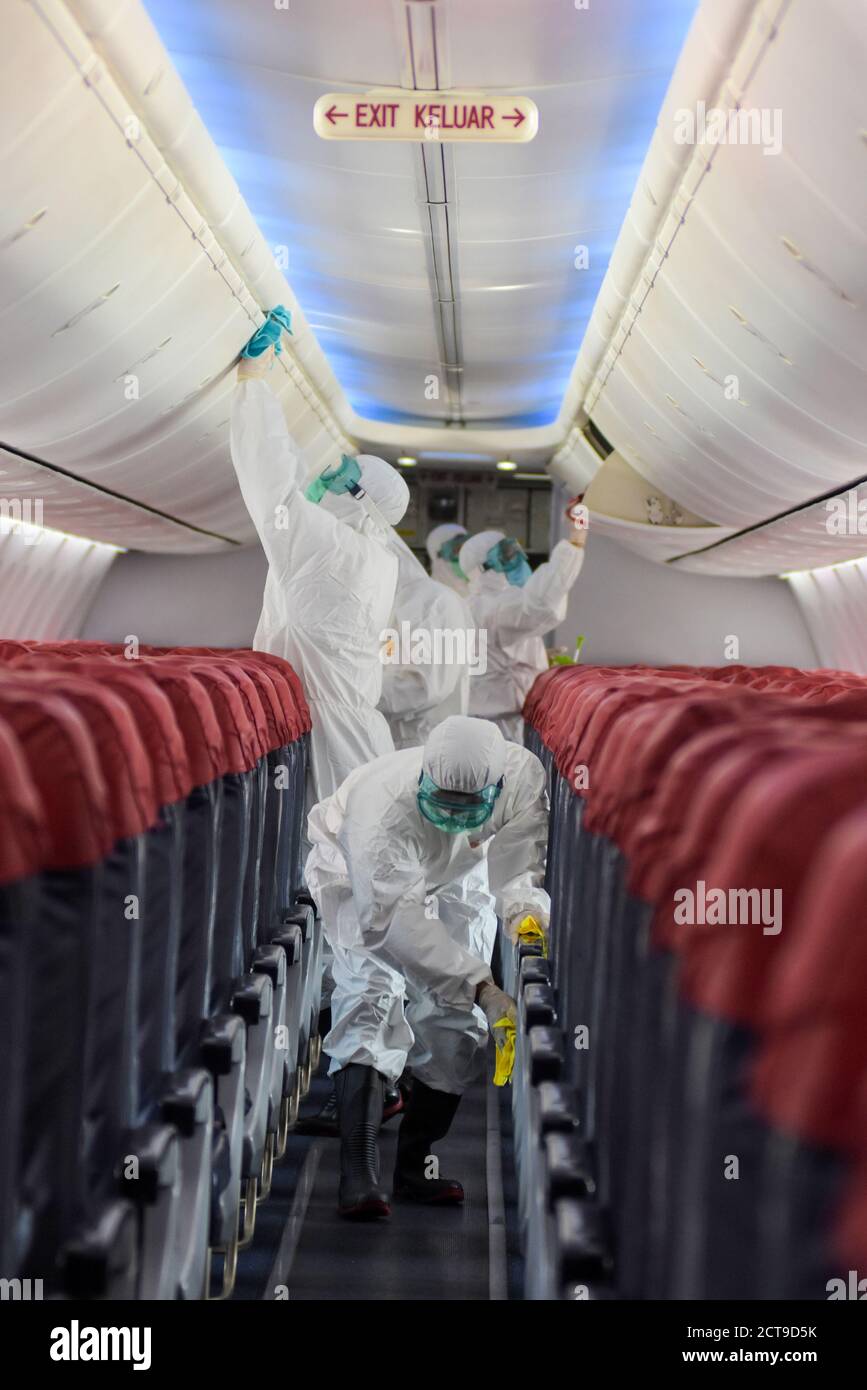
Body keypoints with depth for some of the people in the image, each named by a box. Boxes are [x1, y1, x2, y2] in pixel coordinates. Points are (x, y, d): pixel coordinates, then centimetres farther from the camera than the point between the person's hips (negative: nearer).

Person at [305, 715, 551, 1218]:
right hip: (361, 879, -4)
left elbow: (521, 860, -23)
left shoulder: (524, 775, -32)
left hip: (452, 883, 5)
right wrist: (479, 985, -57)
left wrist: (526, 908, -46)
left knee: (457, 1021, -1)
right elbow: (396, 919, -49)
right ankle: (360, 1173, -25)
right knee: (373, 994, -24)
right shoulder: (385, 807, -45)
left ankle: (416, 1166, 13)